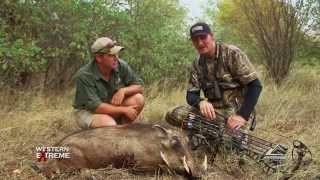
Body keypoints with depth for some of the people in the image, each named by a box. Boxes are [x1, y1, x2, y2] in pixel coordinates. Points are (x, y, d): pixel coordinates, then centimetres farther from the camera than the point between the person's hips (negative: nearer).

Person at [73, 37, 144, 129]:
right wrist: (124, 110, -27)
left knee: (138, 99, -17)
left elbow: (139, 86, -5)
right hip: (88, 111, -5)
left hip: (112, 107, 5)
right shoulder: (84, 76, -25)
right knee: (109, 125, -34)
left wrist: (123, 90, -25)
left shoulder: (121, 65, -13)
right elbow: (95, 106, -28)